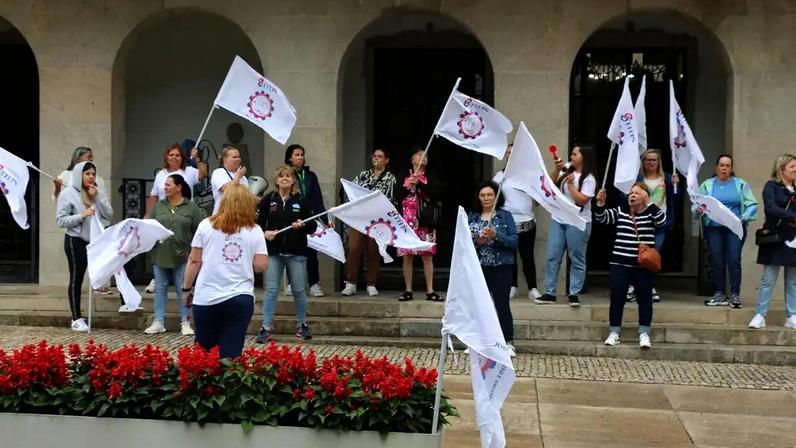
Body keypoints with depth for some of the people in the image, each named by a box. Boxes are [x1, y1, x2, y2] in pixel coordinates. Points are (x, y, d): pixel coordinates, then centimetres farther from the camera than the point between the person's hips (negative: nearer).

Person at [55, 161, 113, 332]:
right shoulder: (68, 193, -5)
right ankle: (77, 318, 7)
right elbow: (60, 220, -10)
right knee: (76, 279, 2)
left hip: (97, 240, 4)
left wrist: (97, 198, -8)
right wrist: (82, 215, -20)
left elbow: (109, 215, 1)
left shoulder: (98, 192, 9)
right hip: (76, 241, -4)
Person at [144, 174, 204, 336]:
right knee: (160, 289, 8)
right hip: (160, 255, 3)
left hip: (182, 256, -3)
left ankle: (185, 323, 10)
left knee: (183, 290, 2)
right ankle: (159, 322, 14)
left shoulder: (191, 207, -1)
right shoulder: (158, 206, 9)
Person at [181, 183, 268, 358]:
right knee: (231, 354, 2)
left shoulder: (206, 225, 2)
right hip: (241, 298, 0)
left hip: (206, 298, 0)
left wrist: (186, 289, 13)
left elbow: (194, 261, 3)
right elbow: (261, 265, -1)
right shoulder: (255, 230, 3)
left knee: (203, 352, 12)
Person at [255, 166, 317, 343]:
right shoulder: (268, 200, 4)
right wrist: (265, 233, -13)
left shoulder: (301, 200, 4)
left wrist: (302, 225, -15)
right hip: (273, 251, 0)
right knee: (271, 290, 0)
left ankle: (302, 325, 22)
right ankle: (265, 328, 4)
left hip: (296, 252, 0)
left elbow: (313, 227, 5)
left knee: (299, 290, 7)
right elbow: (259, 222, 6)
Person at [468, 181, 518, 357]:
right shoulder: (471, 217, 8)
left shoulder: (505, 216, 1)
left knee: (502, 305, -3)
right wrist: (476, 242, -15)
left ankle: (508, 342, 5)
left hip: (500, 267, -2)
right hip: (478, 267, 2)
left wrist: (496, 235, -20)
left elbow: (514, 241, -6)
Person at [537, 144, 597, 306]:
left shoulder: (589, 178, -7)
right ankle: (549, 293, 8)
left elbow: (582, 200, -16)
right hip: (558, 219, 6)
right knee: (552, 257, 4)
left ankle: (574, 294, 7)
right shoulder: (567, 170, 8)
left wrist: (570, 184, -13)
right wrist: (557, 170, -3)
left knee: (577, 259, 1)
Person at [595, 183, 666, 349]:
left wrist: (648, 202, -22)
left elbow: (662, 221, -18)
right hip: (620, 263, 2)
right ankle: (614, 332, 11)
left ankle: (644, 334, 11)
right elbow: (602, 217, -2)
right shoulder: (620, 211, 7)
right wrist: (600, 203, -21)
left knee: (644, 298, 3)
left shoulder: (650, 213, 1)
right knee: (617, 297, 3)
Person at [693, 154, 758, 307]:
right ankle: (720, 294, 10)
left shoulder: (741, 185, 8)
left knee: (734, 260, -10)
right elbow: (695, 205, 3)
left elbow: (752, 205, 2)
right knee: (717, 261, 1)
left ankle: (735, 295, -4)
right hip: (713, 228, 1)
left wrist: (743, 218, -15)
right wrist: (698, 209, -20)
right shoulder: (707, 185, 11)